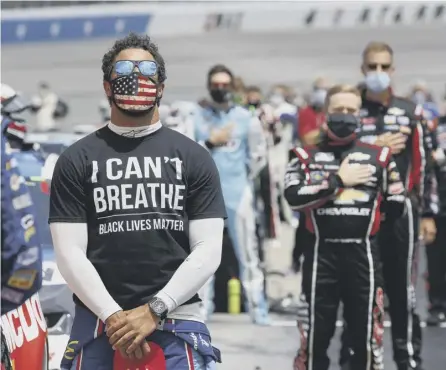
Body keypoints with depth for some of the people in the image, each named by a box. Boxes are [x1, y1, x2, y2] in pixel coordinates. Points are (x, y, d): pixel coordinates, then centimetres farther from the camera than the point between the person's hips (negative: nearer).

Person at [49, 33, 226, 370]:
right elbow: (70, 252, 1)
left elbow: (208, 250, 1)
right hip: (98, 324, 0)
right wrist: (113, 316, -11)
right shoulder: (76, 161, 7)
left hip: (176, 323, 0)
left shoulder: (194, 159, 8)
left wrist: (153, 311, -9)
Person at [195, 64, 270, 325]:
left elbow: (258, 156, 8)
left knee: (247, 252, -3)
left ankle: (257, 308, -1)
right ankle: (202, 307, 10)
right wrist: (210, 142, -7)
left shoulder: (247, 118, 5)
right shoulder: (198, 119, 8)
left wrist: (242, 179, 9)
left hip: (238, 193, -2)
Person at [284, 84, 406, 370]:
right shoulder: (306, 155, 5)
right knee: (316, 334, 4)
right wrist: (338, 180, -11)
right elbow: (294, 197, -13)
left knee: (366, 334, 5)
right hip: (322, 253, -1)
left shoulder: (378, 156, 8)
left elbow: (397, 206, 10)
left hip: (363, 254, 1)